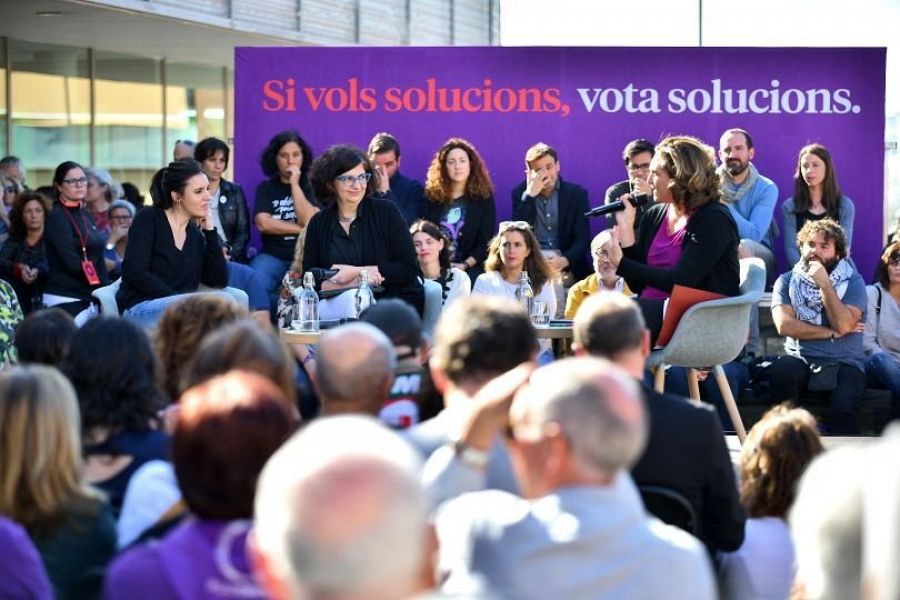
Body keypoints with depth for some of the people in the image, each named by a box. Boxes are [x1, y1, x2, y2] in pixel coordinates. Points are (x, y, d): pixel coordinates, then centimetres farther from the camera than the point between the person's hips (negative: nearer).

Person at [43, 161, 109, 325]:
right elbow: (72, 262, -13)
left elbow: (99, 259, 13)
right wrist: (101, 286, -11)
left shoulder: (87, 217, 15)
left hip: (89, 297, 7)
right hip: (65, 298, -7)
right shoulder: (57, 217, -6)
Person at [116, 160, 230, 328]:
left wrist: (209, 230, 3)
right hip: (139, 309, -5)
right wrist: (181, 300, -17)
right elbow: (134, 273, -11)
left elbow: (219, 281, 5)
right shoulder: (149, 219, 0)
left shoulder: (196, 234, 16)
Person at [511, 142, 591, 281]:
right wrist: (529, 195, -15)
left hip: (567, 265, 1)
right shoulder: (520, 193, 6)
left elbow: (582, 239, -3)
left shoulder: (576, 193, 4)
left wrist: (564, 260, -23)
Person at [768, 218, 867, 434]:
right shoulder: (787, 281, 9)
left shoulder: (852, 281, 6)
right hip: (801, 360, 1)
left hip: (845, 364, -1)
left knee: (844, 406, -33)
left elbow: (843, 325, -10)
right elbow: (784, 325, -6)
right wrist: (831, 333, -6)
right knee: (779, 372, -33)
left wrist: (824, 284, -11)